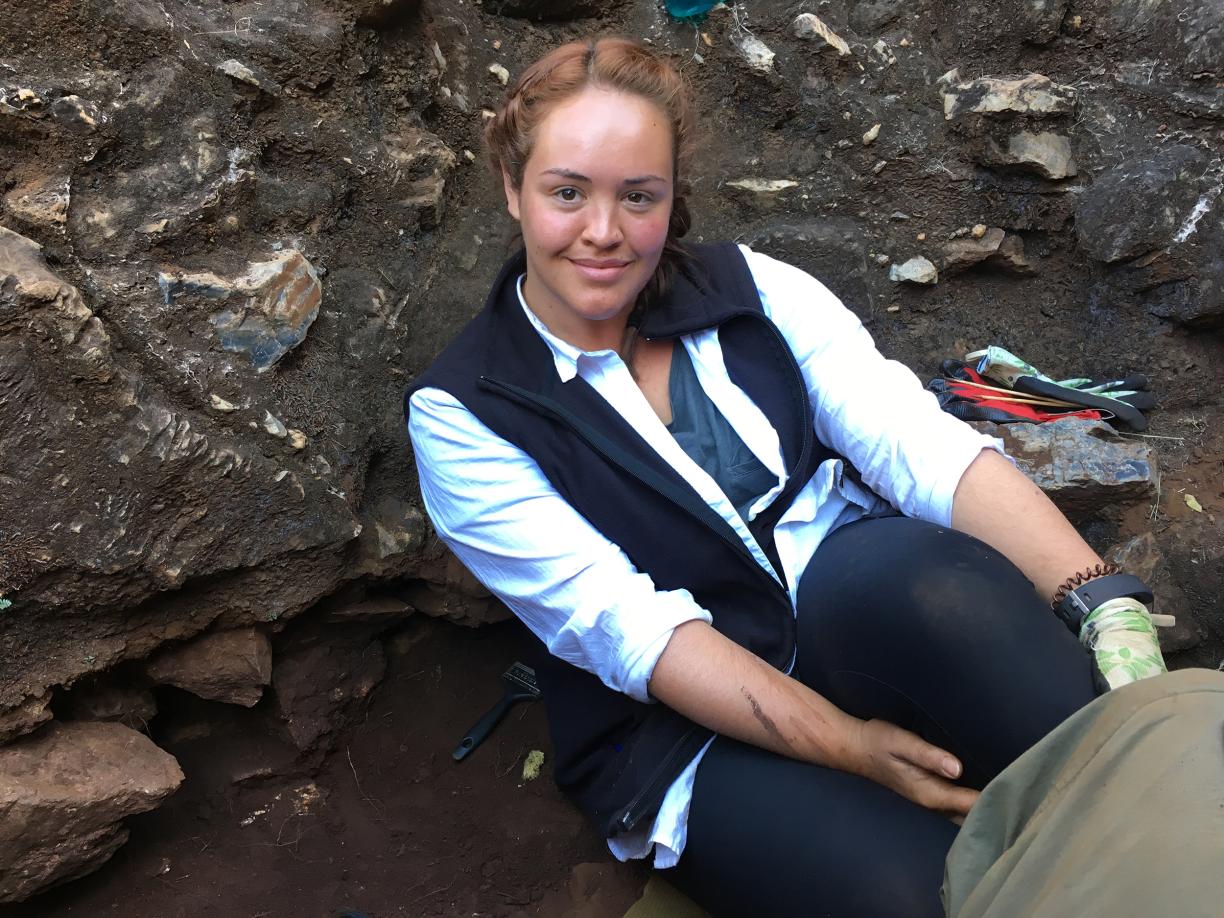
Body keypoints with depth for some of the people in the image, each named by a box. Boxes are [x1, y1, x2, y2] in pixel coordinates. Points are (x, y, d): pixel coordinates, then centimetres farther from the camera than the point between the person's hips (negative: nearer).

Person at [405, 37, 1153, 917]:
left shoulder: (750, 288, 3)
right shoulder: (460, 415, -5)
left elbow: (916, 441, -9)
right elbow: (619, 624, -13)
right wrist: (844, 745, -22)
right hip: (689, 727, -2)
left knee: (939, 578, -33)